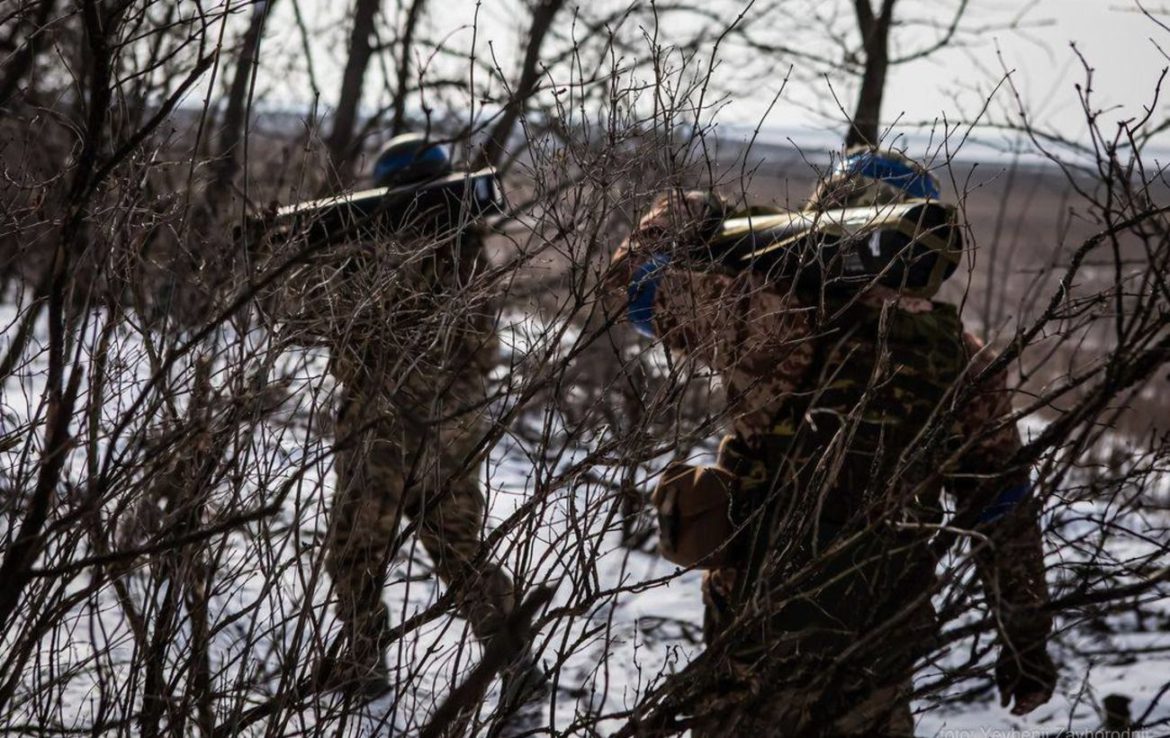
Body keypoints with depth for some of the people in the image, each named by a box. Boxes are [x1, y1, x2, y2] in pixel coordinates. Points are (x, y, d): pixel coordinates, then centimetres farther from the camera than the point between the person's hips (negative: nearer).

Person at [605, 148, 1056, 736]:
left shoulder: (784, 319, -17)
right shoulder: (964, 364, -2)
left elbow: (636, 280, -7)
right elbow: (1006, 520, 3)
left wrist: (685, 215, 13)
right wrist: (1027, 644, 13)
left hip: (764, 633, -4)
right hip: (885, 646, 4)